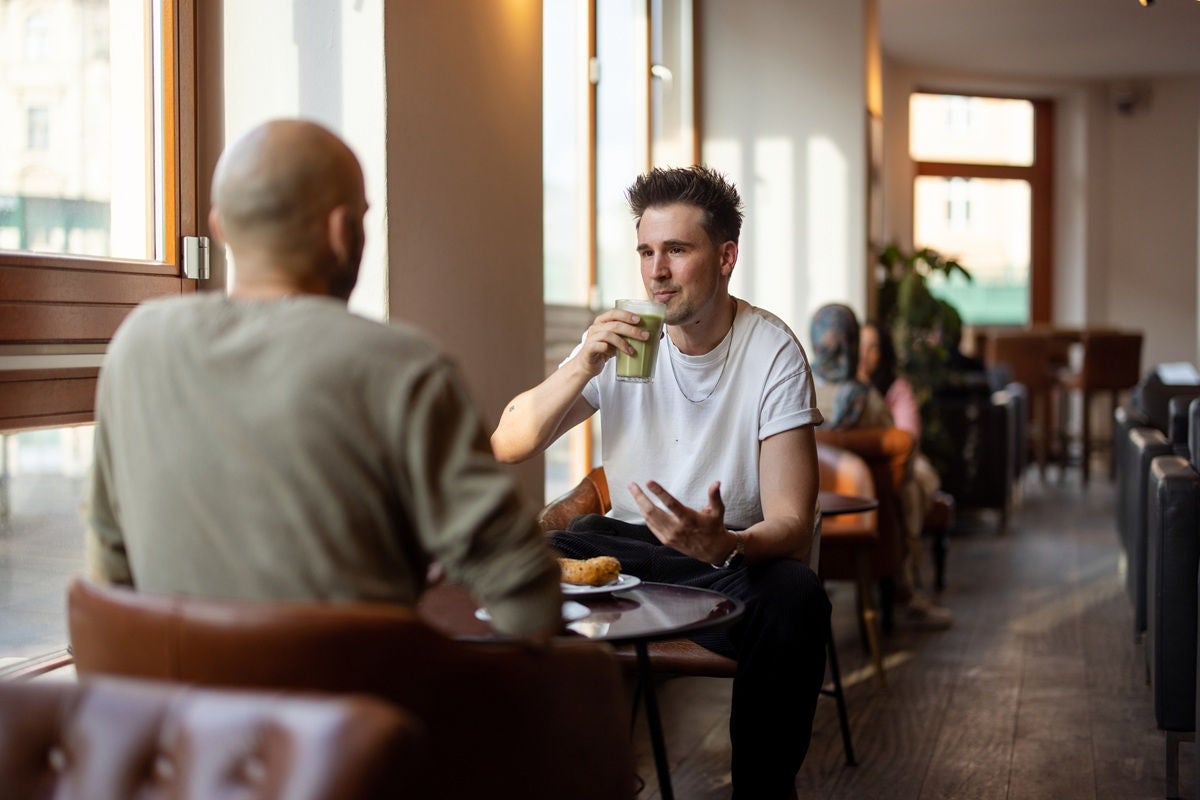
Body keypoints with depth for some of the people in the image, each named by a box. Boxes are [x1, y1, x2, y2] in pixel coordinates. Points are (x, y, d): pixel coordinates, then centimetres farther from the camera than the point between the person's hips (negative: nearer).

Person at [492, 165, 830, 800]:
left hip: (730, 556, -2)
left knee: (796, 595, -35)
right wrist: (582, 368, -24)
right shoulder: (619, 338, -2)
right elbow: (506, 446, -8)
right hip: (623, 542, 2)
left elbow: (790, 525, -17)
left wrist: (721, 544, -40)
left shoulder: (772, 350, -11)